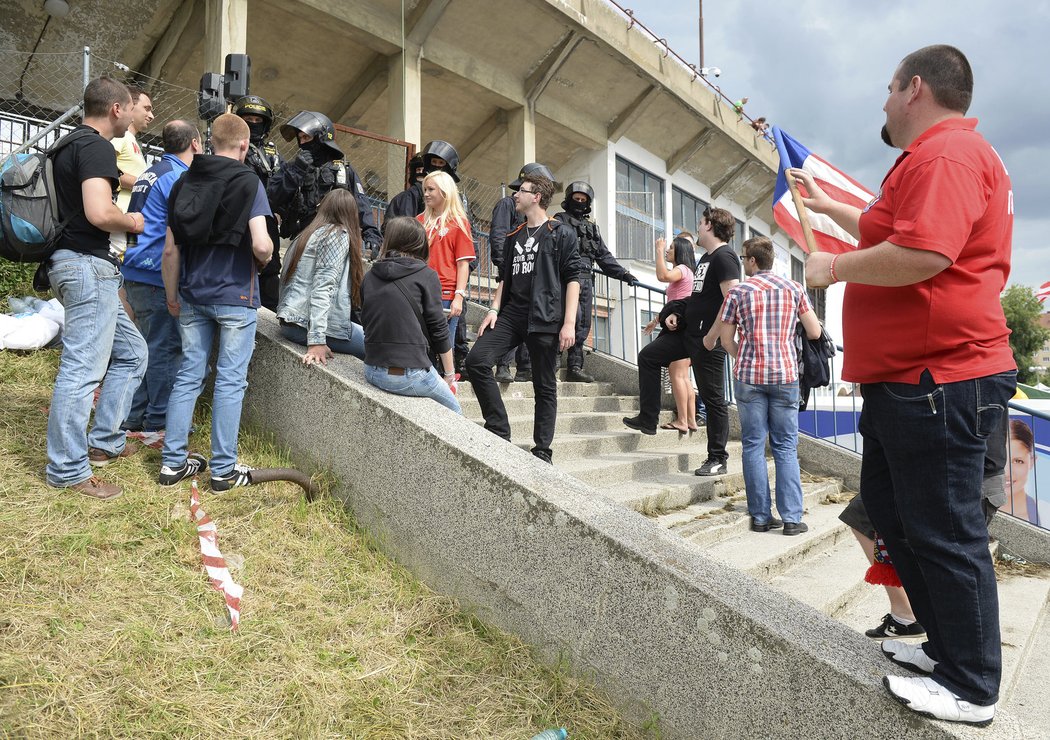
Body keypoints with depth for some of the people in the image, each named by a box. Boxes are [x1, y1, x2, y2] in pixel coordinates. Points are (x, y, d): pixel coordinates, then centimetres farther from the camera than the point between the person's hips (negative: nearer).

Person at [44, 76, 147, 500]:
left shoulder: (70, 143, 19)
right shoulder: (97, 147, -13)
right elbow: (99, 213, -26)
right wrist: (132, 222, -7)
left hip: (73, 262, 11)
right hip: (87, 263, -11)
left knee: (130, 353, 17)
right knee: (83, 368, -7)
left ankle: (104, 441, 23)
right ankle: (68, 470, 1)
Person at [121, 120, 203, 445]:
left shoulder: (150, 174, 18)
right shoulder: (179, 178, -12)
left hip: (135, 273, 9)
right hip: (158, 276, -9)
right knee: (165, 348, -3)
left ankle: (133, 421, 22)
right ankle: (157, 426, 4)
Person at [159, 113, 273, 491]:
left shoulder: (185, 182, 9)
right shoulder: (248, 182, -8)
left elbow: (170, 251, 8)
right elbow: (260, 245, -19)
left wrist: (172, 297, 16)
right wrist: (266, 259, 3)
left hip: (193, 295, 5)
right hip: (236, 296, -5)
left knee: (188, 375, 12)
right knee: (230, 380, 2)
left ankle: (173, 462, 19)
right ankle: (224, 469, 9)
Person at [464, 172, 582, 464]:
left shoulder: (562, 233, 3)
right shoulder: (513, 237, 21)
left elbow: (572, 278, -3)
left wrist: (569, 322, -12)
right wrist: (494, 309, 7)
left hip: (545, 318, -5)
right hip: (512, 313, 5)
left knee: (545, 386, 1)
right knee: (476, 360, -13)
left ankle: (542, 451, 10)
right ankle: (499, 430, -4)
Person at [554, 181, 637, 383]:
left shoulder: (591, 226, 25)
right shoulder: (560, 221, 7)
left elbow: (604, 256, 25)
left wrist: (624, 274, 18)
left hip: (586, 281, 7)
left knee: (583, 326, 3)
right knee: (574, 319, -18)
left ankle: (575, 368, 6)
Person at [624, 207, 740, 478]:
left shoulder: (724, 257, -15)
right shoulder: (706, 257, 16)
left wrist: (712, 336, -23)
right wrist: (675, 314, 12)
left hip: (707, 339, -10)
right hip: (687, 331, 11)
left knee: (713, 398, -2)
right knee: (648, 356, 14)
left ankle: (717, 459, 9)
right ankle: (647, 420, 20)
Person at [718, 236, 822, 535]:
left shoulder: (738, 292, 0)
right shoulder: (794, 289, 5)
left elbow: (727, 340, 3)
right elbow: (815, 332, 4)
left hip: (749, 376, -1)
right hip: (785, 375, 1)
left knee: (754, 446, 5)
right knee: (786, 448, 6)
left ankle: (760, 516, 7)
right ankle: (792, 518, 3)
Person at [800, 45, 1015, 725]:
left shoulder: (948, 152, -15)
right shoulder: (932, 156, 22)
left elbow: (921, 254, -30)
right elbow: (887, 233, 38)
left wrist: (835, 268, -14)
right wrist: (827, 206, 43)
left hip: (939, 381, -12)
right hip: (906, 378, 12)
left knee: (943, 533, -2)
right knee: (889, 508, 18)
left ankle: (972, 689, 15)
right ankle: (948, 645, 31)